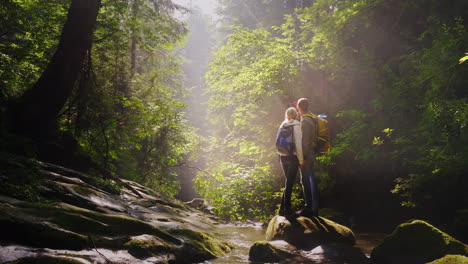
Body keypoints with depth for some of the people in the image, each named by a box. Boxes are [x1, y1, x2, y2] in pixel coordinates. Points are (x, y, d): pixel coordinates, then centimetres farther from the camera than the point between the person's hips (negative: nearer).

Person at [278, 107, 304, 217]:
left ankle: (283, 208, 16)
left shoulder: (282, 126, 7)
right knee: (289, 183, 1)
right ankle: (286, 209, 4)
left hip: (283, 157, 6)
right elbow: (298, 145, -13)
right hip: (293, 157, -6)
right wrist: (301, 160, -7)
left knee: (288, 183, 16)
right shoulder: (296, 126, -10)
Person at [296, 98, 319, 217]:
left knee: (305, 181, -4)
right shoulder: (312, 119, 12)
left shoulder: (305, 121, -17)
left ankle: (308, 208, 1)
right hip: (312, 154, 10)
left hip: (306, 155, -10)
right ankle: (314, 208, 19)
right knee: (311, 180, 13)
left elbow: (304, 141, -21)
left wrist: (302, 157, -20)